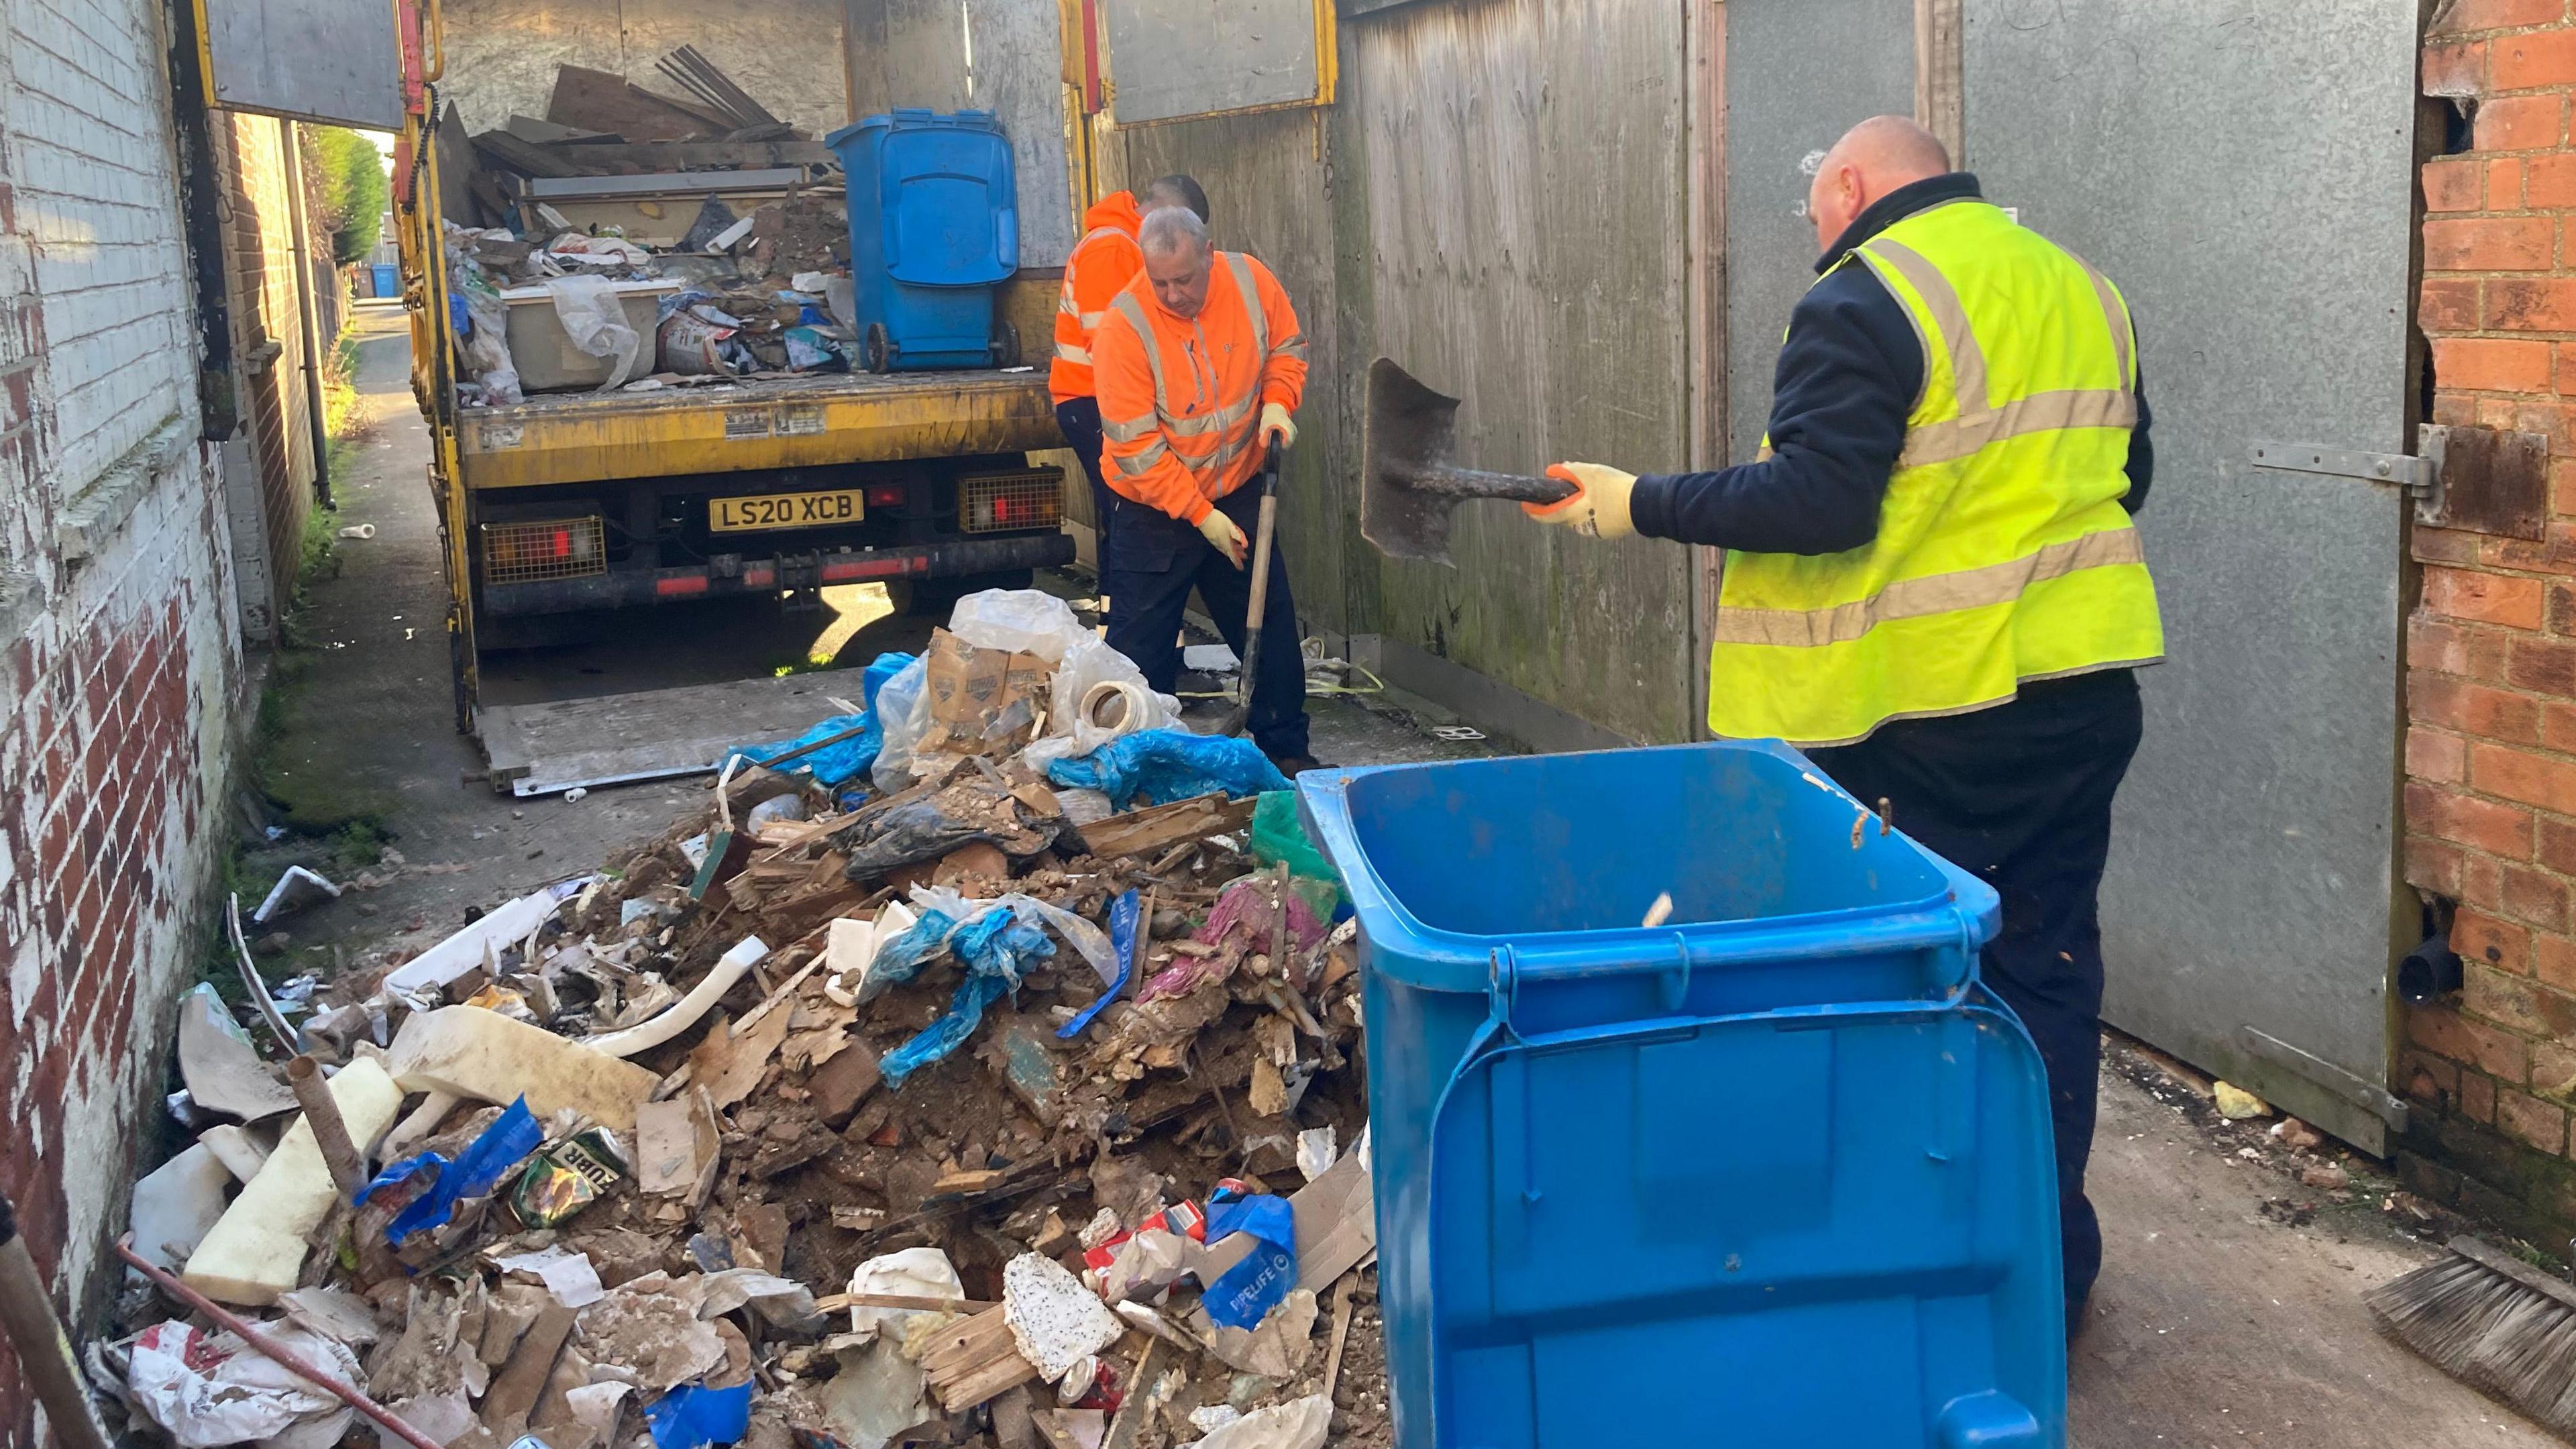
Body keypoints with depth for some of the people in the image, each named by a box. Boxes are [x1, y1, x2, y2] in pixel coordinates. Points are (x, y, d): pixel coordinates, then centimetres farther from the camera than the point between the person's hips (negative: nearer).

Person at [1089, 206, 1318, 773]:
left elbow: (1287, 346, 8)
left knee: (1271, 625, 11)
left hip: (1238, 492, 4)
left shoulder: (1250, 281, -12)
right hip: (1153, 509, -4)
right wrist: (1201, 516, -21)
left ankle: (1286, 747, 26)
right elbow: (1135, 447, -22)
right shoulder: (1124, 327, -24)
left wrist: (1278, 401, -13)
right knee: (1141, 646, 0)